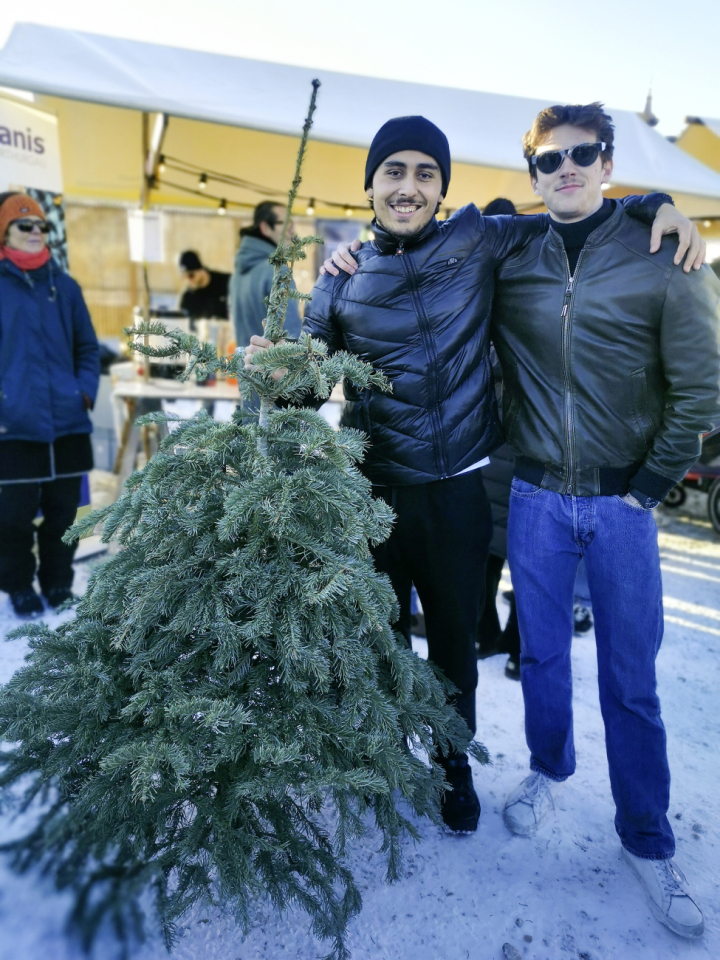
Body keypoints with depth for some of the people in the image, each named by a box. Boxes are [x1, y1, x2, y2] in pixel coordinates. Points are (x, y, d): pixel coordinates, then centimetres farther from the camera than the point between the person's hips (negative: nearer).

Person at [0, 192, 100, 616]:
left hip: (68, 423, 3)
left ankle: (59, 586, 28)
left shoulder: (65, 286, 9)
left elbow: (88, 348, 13)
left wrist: (86, 391, -1)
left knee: (63, 512, 11)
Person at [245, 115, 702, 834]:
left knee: (454, 638, 16)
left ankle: (454, 767, 42)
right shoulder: (344, 275, 2)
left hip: (458, 488, 0)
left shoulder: (475, 240, 0)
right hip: (373, 489, 1)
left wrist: (653, 204, -2)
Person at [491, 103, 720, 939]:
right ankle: (549, 770, 42)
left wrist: (649, 486, -3)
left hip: (622, 502, -1)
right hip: (536, 498, 2)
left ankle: (646, 841, 28)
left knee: (630, 678, 7)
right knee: (542, 653, 15)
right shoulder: (508, 262, 2)